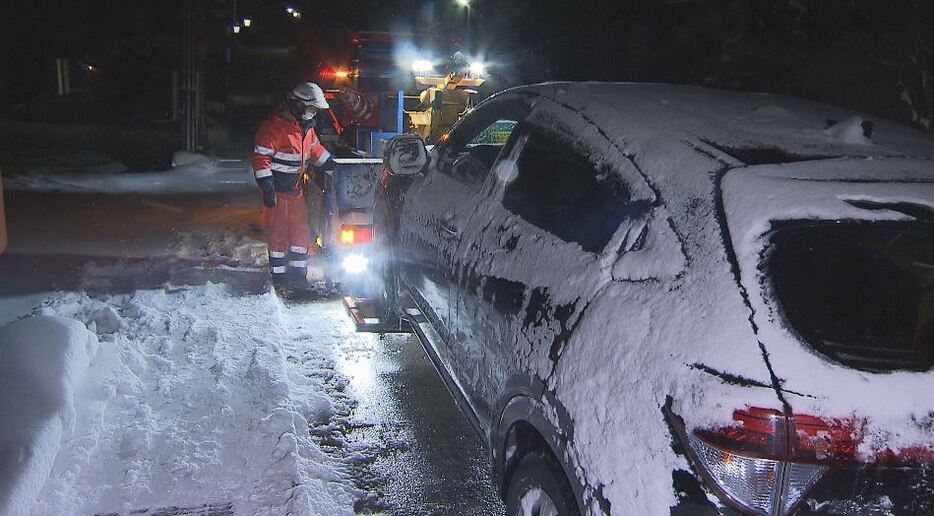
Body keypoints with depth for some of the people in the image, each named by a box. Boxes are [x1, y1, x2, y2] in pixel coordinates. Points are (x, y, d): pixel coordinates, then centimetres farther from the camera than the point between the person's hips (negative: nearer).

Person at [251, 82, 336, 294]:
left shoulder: (306, 127, 9)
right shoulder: (275, 126, -18)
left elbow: (315, 149, 25)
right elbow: (260, 157, -20)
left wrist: (333, 165, 18)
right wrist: (267, 189, -22)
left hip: (297, 189, 8)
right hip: (277, 190, -8)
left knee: (301, 232, 11)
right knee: (278, 234, -1)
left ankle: (298, 275, 22)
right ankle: (279, 279, 8)